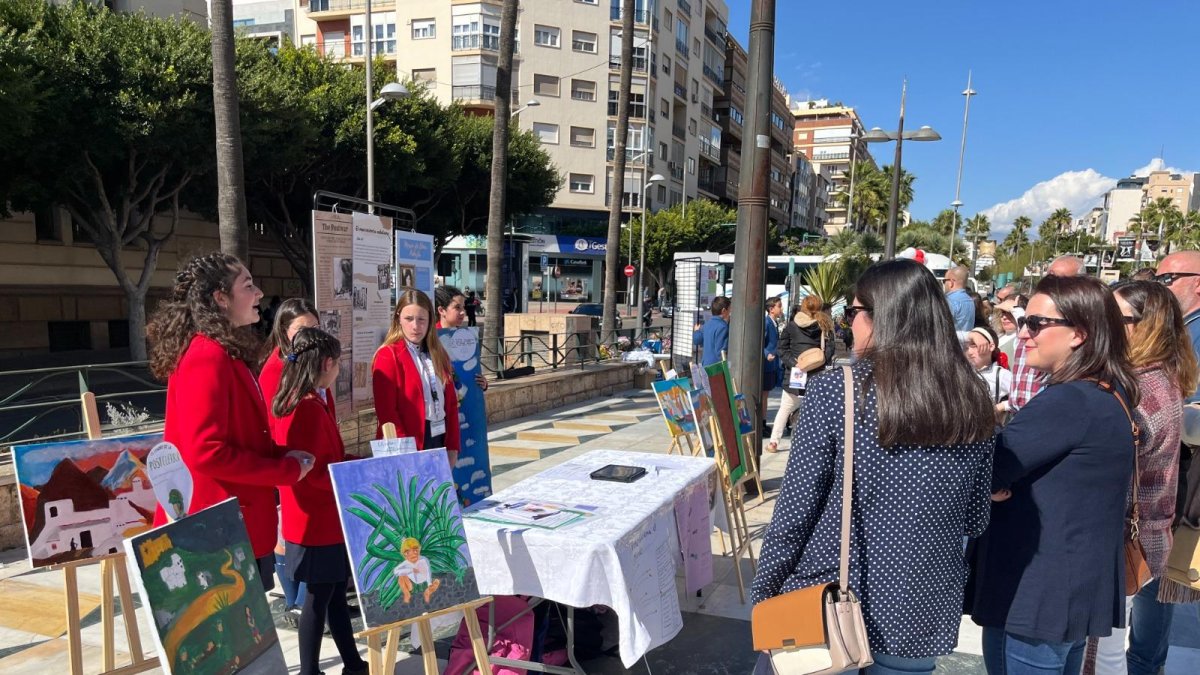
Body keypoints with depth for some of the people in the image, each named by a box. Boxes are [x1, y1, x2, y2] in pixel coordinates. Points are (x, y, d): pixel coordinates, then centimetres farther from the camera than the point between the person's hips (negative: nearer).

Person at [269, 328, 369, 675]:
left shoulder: (288, 402, 7)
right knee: (320, 597, 4)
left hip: (312, 518, 10)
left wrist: (350, 462, 10)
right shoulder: (312, 408, -23)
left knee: (335, 592, 17)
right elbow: (318, 473, -24)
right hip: (320, 521, -10)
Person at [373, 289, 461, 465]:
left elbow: (451, 402, 12)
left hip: (440, 438, 6)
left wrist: (452, 446, 5)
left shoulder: (439, 354, 11)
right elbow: (386, 411, -14)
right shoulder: (387, 356, -8)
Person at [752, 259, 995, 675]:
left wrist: (762, 593, -1)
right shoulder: (972, 404, -4)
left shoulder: (835, 392, -16)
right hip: (921, 612, 4)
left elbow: (795, 509, -13)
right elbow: (976, 521, 6)